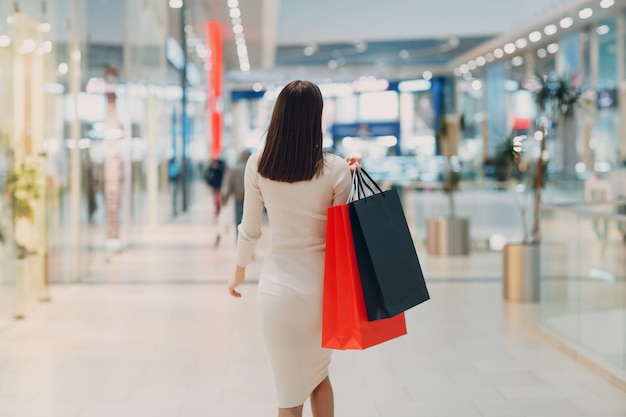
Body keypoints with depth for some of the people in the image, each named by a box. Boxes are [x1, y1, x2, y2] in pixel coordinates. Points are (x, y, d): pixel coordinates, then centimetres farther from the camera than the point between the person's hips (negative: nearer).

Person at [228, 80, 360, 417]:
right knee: (320, 375, 25)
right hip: (321, 285, 0)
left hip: (278, 287, 0)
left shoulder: (257, 165, -6)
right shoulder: (335, 169, -11)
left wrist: (239, 271, 20)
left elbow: (250, 229, 3)